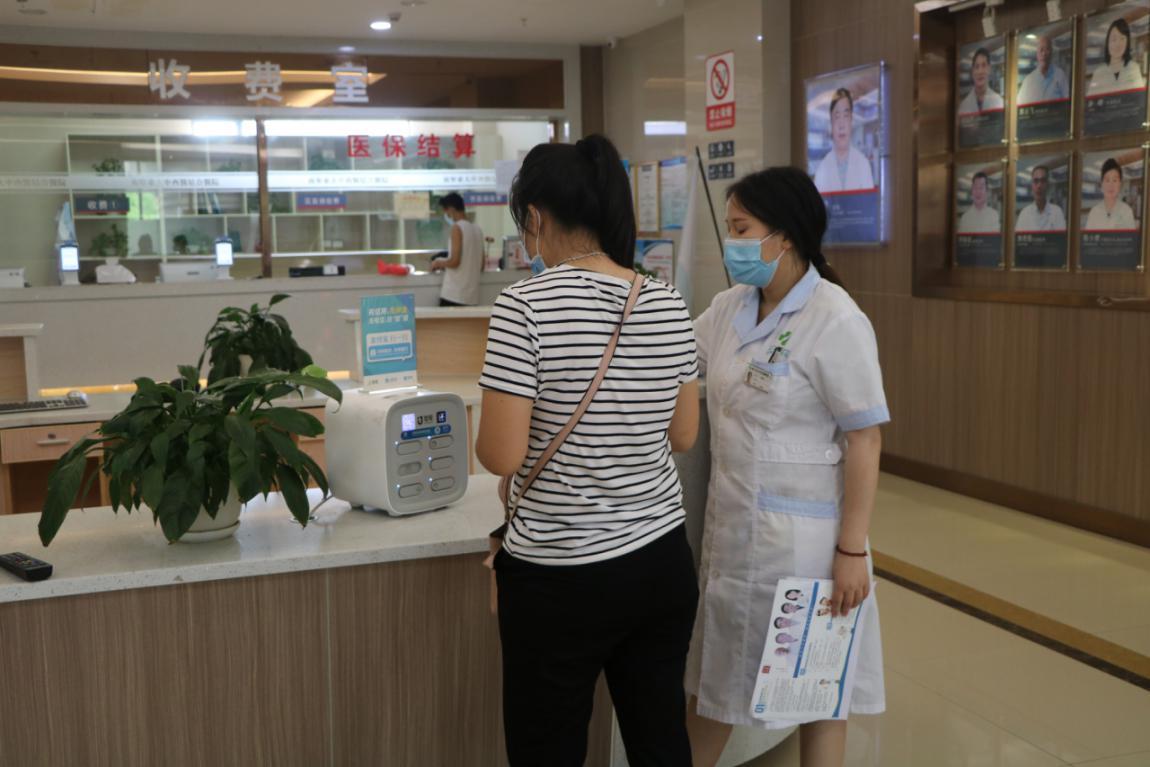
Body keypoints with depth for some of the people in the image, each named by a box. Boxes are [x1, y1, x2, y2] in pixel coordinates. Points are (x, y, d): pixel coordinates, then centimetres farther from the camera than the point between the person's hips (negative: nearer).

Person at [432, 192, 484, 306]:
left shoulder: (457, 227, -9)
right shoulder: (477, 229, 12)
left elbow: (454, 261, -16)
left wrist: (439, 263, 5)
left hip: (453, 295, -7)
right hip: (472, 295, 7)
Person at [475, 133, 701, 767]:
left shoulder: (526, 305, -16)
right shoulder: (669, 303, 1)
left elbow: (503, 456, -17)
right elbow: (683, 435, 9)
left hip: (561, 577, -5)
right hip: (663, 562, 6)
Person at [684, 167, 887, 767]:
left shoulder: (835, 322, -16)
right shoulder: (730, 308, 4)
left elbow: (865, 442, -15)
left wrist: (852, 551, -16)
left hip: (802, 533, -7)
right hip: (731, 524, 7)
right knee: (713, 675, 20)